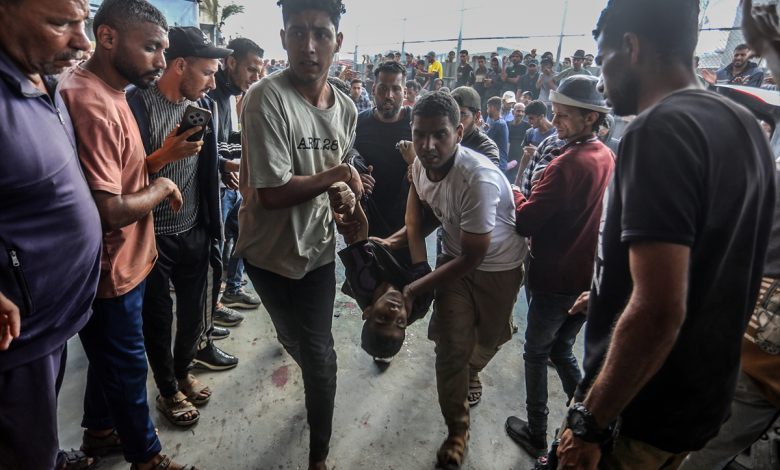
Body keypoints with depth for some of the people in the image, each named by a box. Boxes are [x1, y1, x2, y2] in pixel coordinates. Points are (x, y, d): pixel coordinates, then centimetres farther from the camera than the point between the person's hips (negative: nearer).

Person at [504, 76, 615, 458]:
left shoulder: (568, 164, -23)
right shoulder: (606, 157, 5)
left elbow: (524, 222, -23)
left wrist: (514, 192, -6)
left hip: (555, 281, -7)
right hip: (588, 277, 8)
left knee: (536, 354, 12)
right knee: (562, 350, 23)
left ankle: (537, 434, 26)